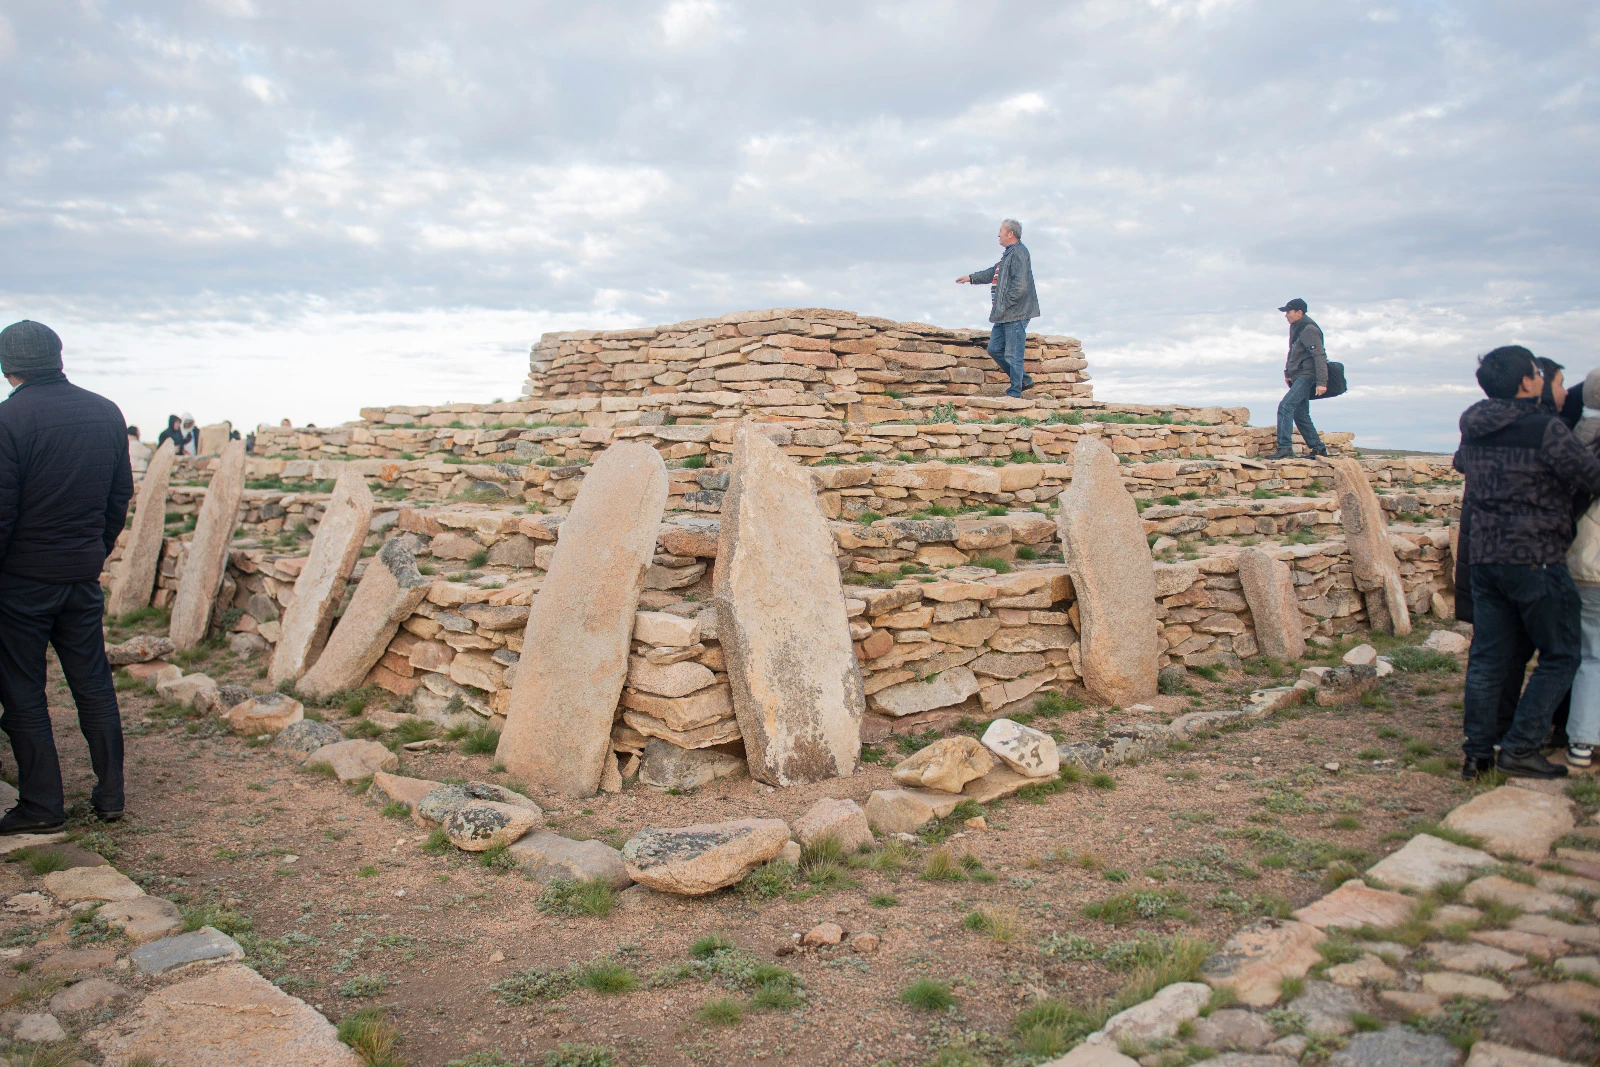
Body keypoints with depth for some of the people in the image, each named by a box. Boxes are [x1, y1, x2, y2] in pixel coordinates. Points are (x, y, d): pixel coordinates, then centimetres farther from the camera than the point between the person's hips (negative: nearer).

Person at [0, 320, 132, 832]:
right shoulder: (107, 413, 3)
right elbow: (121, 496, 10)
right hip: (84, 575, 5)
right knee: (93, 683, 13)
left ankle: (42, 805, 13)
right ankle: (110, 794, 18)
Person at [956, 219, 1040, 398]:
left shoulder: (1019, 253, -13)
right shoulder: (1009, 253, 19)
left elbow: (1020, 286, -22)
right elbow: (994, 272, 34)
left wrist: (1004, 305, -17)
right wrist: (972, 278, 34)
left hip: (1016, 314, -11)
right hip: (1004, 315, 11)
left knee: (1013, 354, -6)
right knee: (995, 349, 12)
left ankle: (1014, 392, 1)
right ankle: (1023, 380, 21)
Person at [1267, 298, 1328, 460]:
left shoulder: (1309, 330, -16)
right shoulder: (1295, 328, 14)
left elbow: (1319, 356, -21)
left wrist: (1321, 382, -25)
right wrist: (1287, 373, 20)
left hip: (1307, 375, -10)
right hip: (1298, 377, 10)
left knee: (1285, 406, -20)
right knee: (1300, 414, 11)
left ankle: (1285, 447, -23)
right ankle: (1318, 448, 19)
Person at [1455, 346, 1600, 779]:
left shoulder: (1472, 430, 7)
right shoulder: (1545, 429, -15)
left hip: (1483, 559, 7)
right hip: (1535, 560, -6)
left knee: (1488, 657, 11)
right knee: (1559, 656, 7)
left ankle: (1477, 751, 13)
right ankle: (1520, 747, 2)